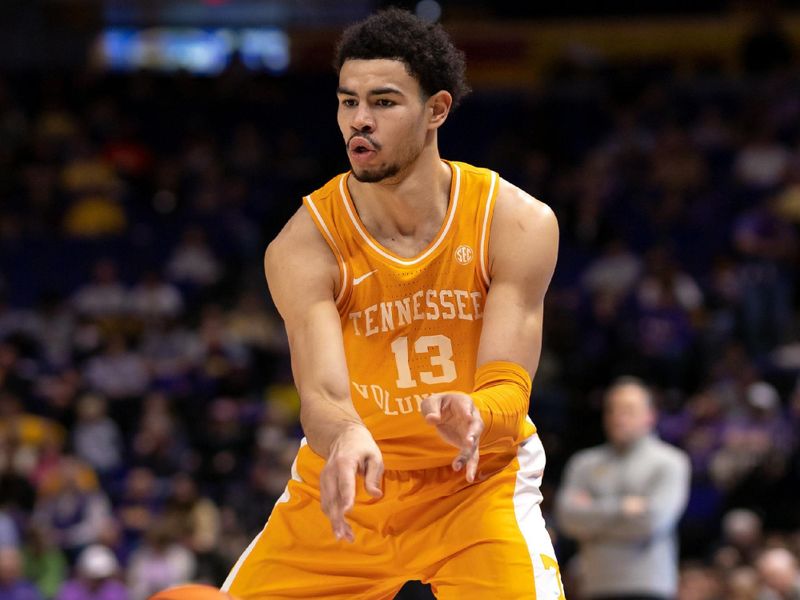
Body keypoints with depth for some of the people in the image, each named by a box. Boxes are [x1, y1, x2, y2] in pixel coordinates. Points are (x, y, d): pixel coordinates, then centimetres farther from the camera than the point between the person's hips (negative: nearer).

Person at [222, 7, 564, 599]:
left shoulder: (517, 223, -16)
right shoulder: (304, 246, -17)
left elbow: (509, 387, -20)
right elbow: (321, 393, -28)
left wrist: (472, 416, -45)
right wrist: (347, 437, -53)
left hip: (478, 481, -1)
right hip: (346, 489, 1)